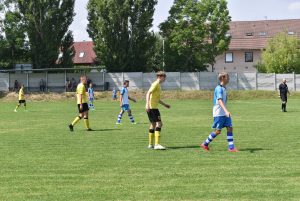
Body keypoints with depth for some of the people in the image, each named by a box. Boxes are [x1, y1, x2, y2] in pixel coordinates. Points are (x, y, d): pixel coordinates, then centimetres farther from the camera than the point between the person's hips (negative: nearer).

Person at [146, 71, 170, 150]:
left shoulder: (158, 85, 20)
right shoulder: (155, 84, -9)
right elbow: (148, 93, -21)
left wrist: (164, 104, 34)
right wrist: (147, 104, -32)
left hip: (154, 107, 11)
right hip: (152, 107, -11)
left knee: (153, 124, 14)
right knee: (159, 123, -15)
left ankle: (151, 144, 20)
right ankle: (157, 144, -20)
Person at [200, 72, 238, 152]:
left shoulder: (224, 88, 13)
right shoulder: (219, 89, -17)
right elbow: (220, 100, -30)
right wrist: (226, 111, -42)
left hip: (224, 113, 9)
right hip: (218, 113, -9)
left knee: (230, 128, -1)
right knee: (218, 131, -3)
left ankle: (231, 147, 0)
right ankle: (205, 144, 12)